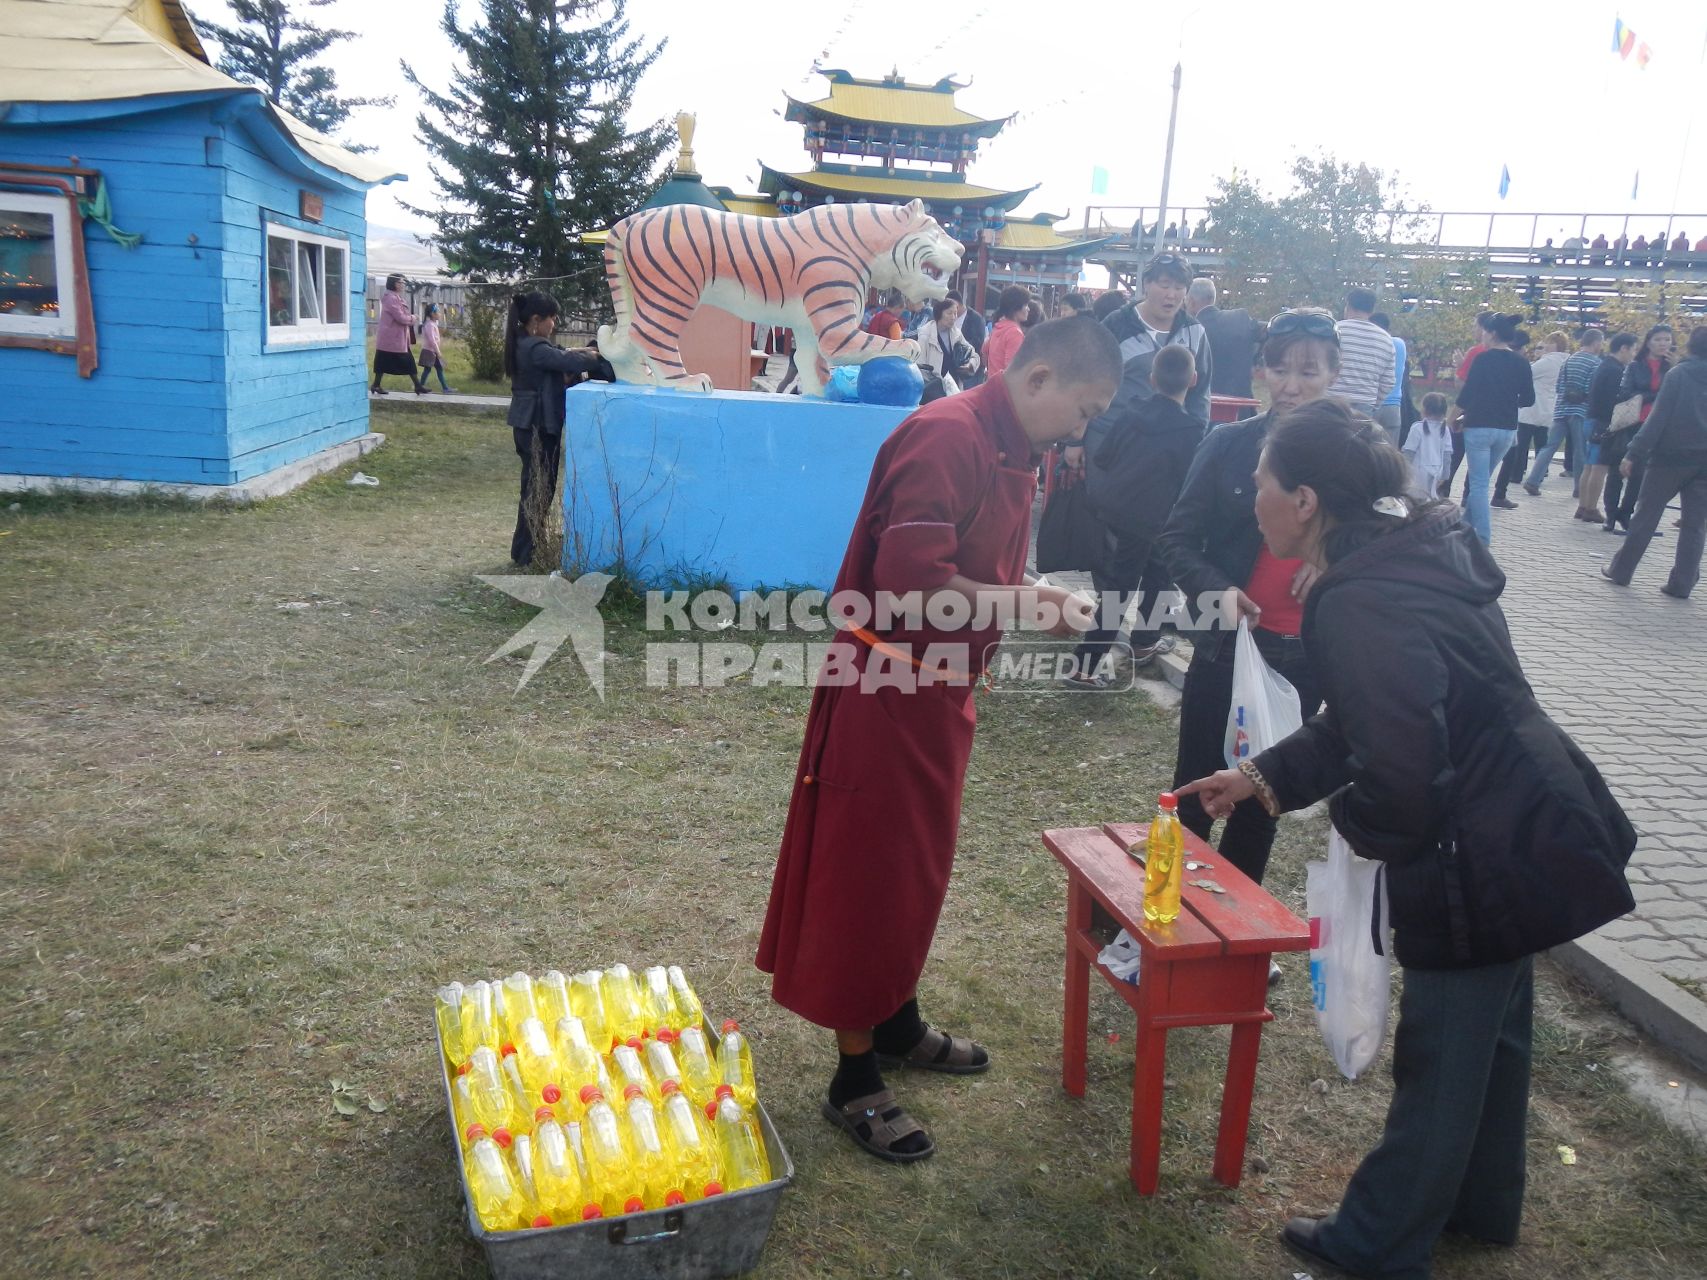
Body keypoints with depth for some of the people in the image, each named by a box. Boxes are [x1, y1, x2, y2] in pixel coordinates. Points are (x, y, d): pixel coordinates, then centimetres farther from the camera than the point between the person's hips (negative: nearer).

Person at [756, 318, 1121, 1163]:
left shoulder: (1011, 450, 11)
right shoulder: (947, 435, -21)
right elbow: (912, 577, -29)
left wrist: (1034, 599, 1)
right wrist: (1025, 604, -19)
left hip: (938, 687, 10)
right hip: (886, 689, -10)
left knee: (918, 869, 21)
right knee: (869, 876, 2)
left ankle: (897, 1025, 40)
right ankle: (853, 1082, 16)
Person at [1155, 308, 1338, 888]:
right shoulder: (1227, 444, -4)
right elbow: (1176, 538, -3)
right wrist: (1216, 589, -22)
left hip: (1304, 654, 1)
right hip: (1226, 644, -1)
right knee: (1196, 788, 8)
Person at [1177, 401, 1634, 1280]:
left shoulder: (1362, 605, -28)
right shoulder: (1412, 555, 4)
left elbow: (1399, 772, -30)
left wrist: (1356, 824, -8)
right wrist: (1264, 777, 13)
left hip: (1482, 861, -10)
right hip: (1524, 838, 10)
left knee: (1440, 1055, 8)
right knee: (1490, 1032, 25)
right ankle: (1479, 1205, 46)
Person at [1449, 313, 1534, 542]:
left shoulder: (1484, 359, -9)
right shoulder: (1521, 363, 4)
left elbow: (1467, 393, -8)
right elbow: (1528, 399, 8)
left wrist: (1455, 417, 7)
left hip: (1480, 427, -5)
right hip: (1507, 430, 5)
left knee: (1478, 483, -3)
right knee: (1482, 479, 18)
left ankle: (1483, 537, -9)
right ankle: (1466, 525, 26)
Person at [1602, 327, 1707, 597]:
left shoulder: (1678, 375, -7)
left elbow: (1658, 418, -13)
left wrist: (1634, 454, -12)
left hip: (1671, 456, -3)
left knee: (1646, 516, 7)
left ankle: (1620, 571, 13)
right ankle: (1682, 583, 4)